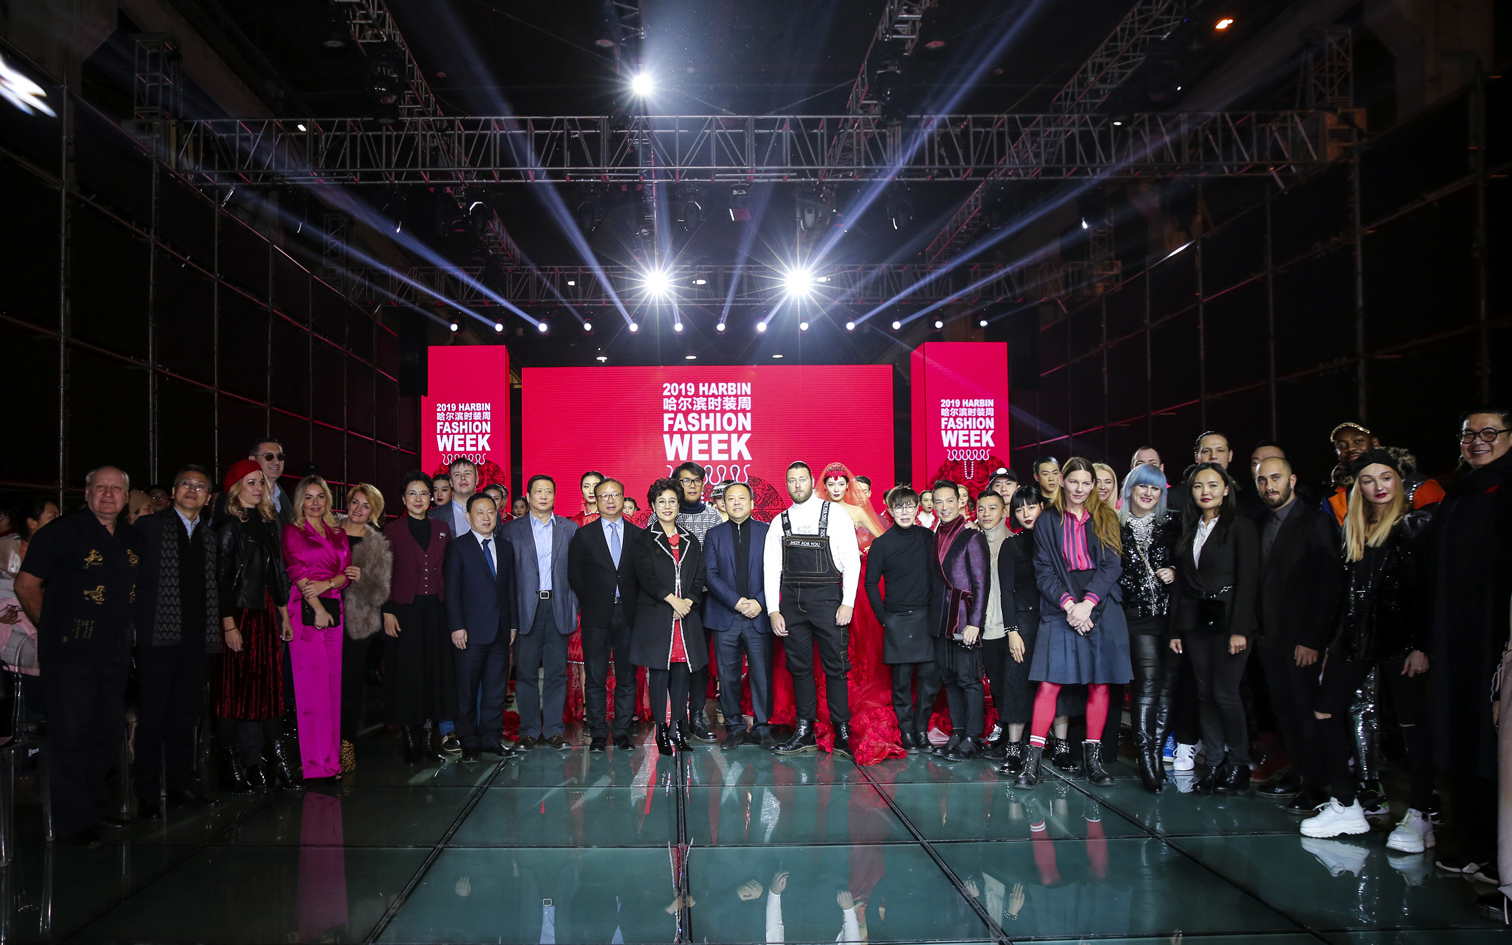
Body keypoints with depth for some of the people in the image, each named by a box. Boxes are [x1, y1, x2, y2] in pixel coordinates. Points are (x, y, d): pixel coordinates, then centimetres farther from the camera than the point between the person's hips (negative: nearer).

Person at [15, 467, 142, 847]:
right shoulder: (62, 531, -5)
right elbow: (26, 586, -2)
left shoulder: (133, 538, 13)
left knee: (109, 731, 12)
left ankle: (95, 804, 27)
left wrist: (124, 628, 14)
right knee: (71, 733, -2)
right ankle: (75, 819, 7)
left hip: (116, 651, 6)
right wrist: (54, 629, 0)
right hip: (71, 650, -6)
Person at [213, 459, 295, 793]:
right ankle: (234, 767, 6)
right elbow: (221, 577, -11)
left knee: (269, 687, 6)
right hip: (239, 614, -6)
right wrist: (228, 624, -16)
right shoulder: (228, 525, -7)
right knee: (236, 688, -1)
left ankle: (267, 763, 10)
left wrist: (284, 614, 15)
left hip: (266, 612, 6)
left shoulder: (268, 521, 13)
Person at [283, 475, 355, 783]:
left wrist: (326, 585, -11)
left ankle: (332, 755, 9)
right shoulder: (293, 531, 4)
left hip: (333, 608, 5)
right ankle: (318, 762, -4)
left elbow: (347, 571, 9)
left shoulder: (338, 533, 16)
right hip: (305, 610, -5)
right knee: (312, 682, -7)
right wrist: (318, 608, -13)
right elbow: (297, 571, -5)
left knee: (332, 681, 4)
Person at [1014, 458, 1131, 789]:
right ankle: (1033, 759, -5)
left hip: (1101, 609, 1)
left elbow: (1112, 565, 0)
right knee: (1049, 683, -8)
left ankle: (1092, 757, 12)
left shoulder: (1106, 519, 10)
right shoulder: (1047, 521, 8)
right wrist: (1068, 604, -13)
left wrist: (1087, 604, -12)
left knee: (1100, 684, 2)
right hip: (1060, 610, -1)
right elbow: (1043, 570, 2)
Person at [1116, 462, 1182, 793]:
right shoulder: (1116, 526, 3)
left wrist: (1175, 573, -6)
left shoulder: (1172, 524, 8)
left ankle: (1156, 751, 9)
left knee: (1167, 683, 2)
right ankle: (1146, 757, -10)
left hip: (1172, 612, 3)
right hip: (1138, 614, -3)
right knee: (1148, 681, -12)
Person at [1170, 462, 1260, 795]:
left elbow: (1247, 580, -8)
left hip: (1228, 619, -5)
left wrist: (1240, 629, -15)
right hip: (1196, 623, 5)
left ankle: (1238, 767, 6)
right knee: (1205, 695, 5)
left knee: (1225, 693, -7)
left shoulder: (1240, 527, -2)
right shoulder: (1188, 530, 14)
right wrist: (1176, 628, 8)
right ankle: (1215, 765, 12)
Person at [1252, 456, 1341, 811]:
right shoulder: (1262, 524, 12)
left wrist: (1312, 639, -16)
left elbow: (1328, 584, -13)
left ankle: (1316, 784, 9)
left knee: (1309, 710, 0)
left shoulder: (1315, 521, -8)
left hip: (1303, 639, -6)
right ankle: (1297, 773, 20)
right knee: (1285, 709, 10)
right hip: (1270, 635, 6)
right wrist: (1259, 628, 5)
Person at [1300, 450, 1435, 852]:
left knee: (1412, 724, -4)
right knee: (1326, 712, 2)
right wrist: (1333, 641, 11)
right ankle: (1345, 807, 12)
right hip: (1354, 634, 6)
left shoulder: (1418, 524, -3)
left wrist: (1422, 646, -15)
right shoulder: (1353, 528, 14)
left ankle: (1418, 818, 5)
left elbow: (1429, 588, -9)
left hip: (1401, 635, -6)